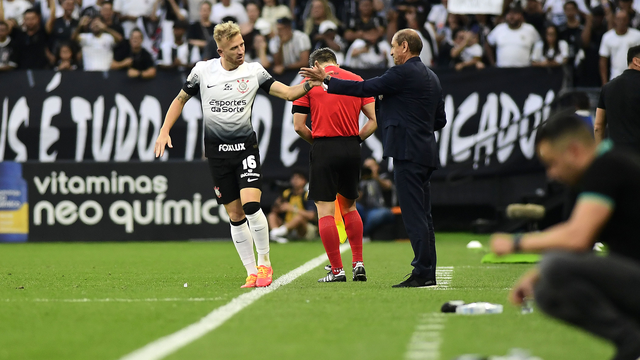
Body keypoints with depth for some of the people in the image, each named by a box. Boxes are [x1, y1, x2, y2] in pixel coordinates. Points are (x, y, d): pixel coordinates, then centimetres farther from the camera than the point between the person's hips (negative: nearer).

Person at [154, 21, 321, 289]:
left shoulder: (254, 71, -2)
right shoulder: (203, 70, 0)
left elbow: (288, 93, -5)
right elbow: (181, 99, 13)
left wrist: (308, 85, -24)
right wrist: (164, 132, 5)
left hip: (246, 146, -1)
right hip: (217, 150, 1)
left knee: (251, 204, -18)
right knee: (235, 215, 2)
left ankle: (264, 263, 0)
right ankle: (252, 273, 10)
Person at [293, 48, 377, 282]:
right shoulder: (356, 80, 10)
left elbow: (299, 126, -3)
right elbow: (375, 119, 3)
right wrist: (356, 139, 11)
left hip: (324, 149, -4)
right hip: (351, 149, 4)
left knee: (325, 210, 1)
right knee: (349, 206, 19)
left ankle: (337, 270, -2)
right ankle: (358, 263, 13)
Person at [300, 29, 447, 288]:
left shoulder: (403, 73, -10)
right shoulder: (431, 78, 18)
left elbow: (365, 89, -9)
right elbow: (440, 120, 21)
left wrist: (326, 80, -2)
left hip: (408, 152, -9)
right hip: (425, 153, 9)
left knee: (414, 215, -9)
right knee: (422, 215, 11)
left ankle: (422, 273, -11)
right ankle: (428, 273, 12)